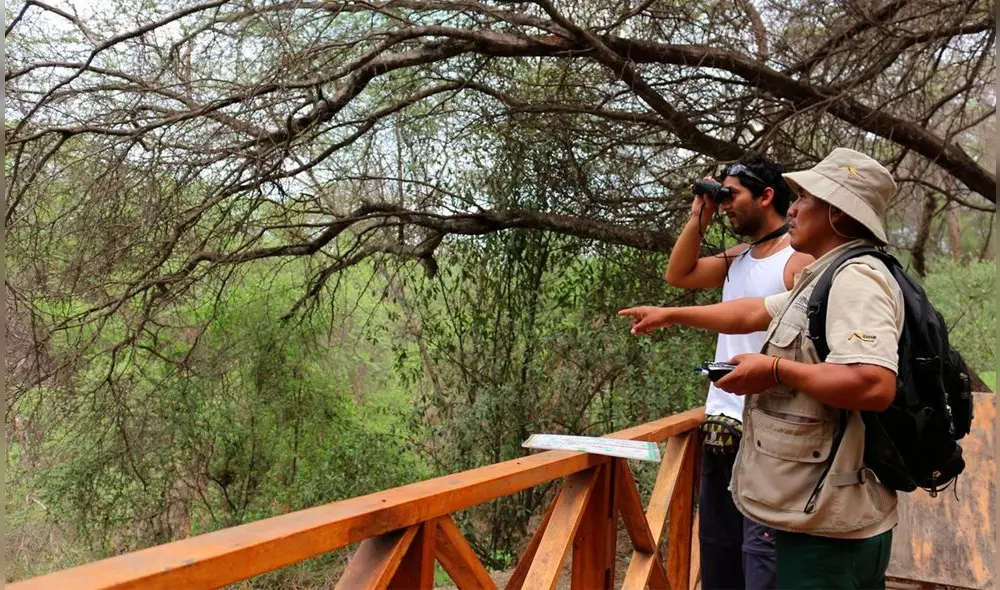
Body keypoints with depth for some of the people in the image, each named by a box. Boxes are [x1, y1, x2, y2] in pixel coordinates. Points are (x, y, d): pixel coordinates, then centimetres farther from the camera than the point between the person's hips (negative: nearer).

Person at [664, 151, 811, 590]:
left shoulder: (801, 262, -11)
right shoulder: (737, 259, 13)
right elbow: (678, 274, 17)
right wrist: (699, 218, 9)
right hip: (720, 424, 9)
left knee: (760, 546, -8)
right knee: (717, 541, 18)